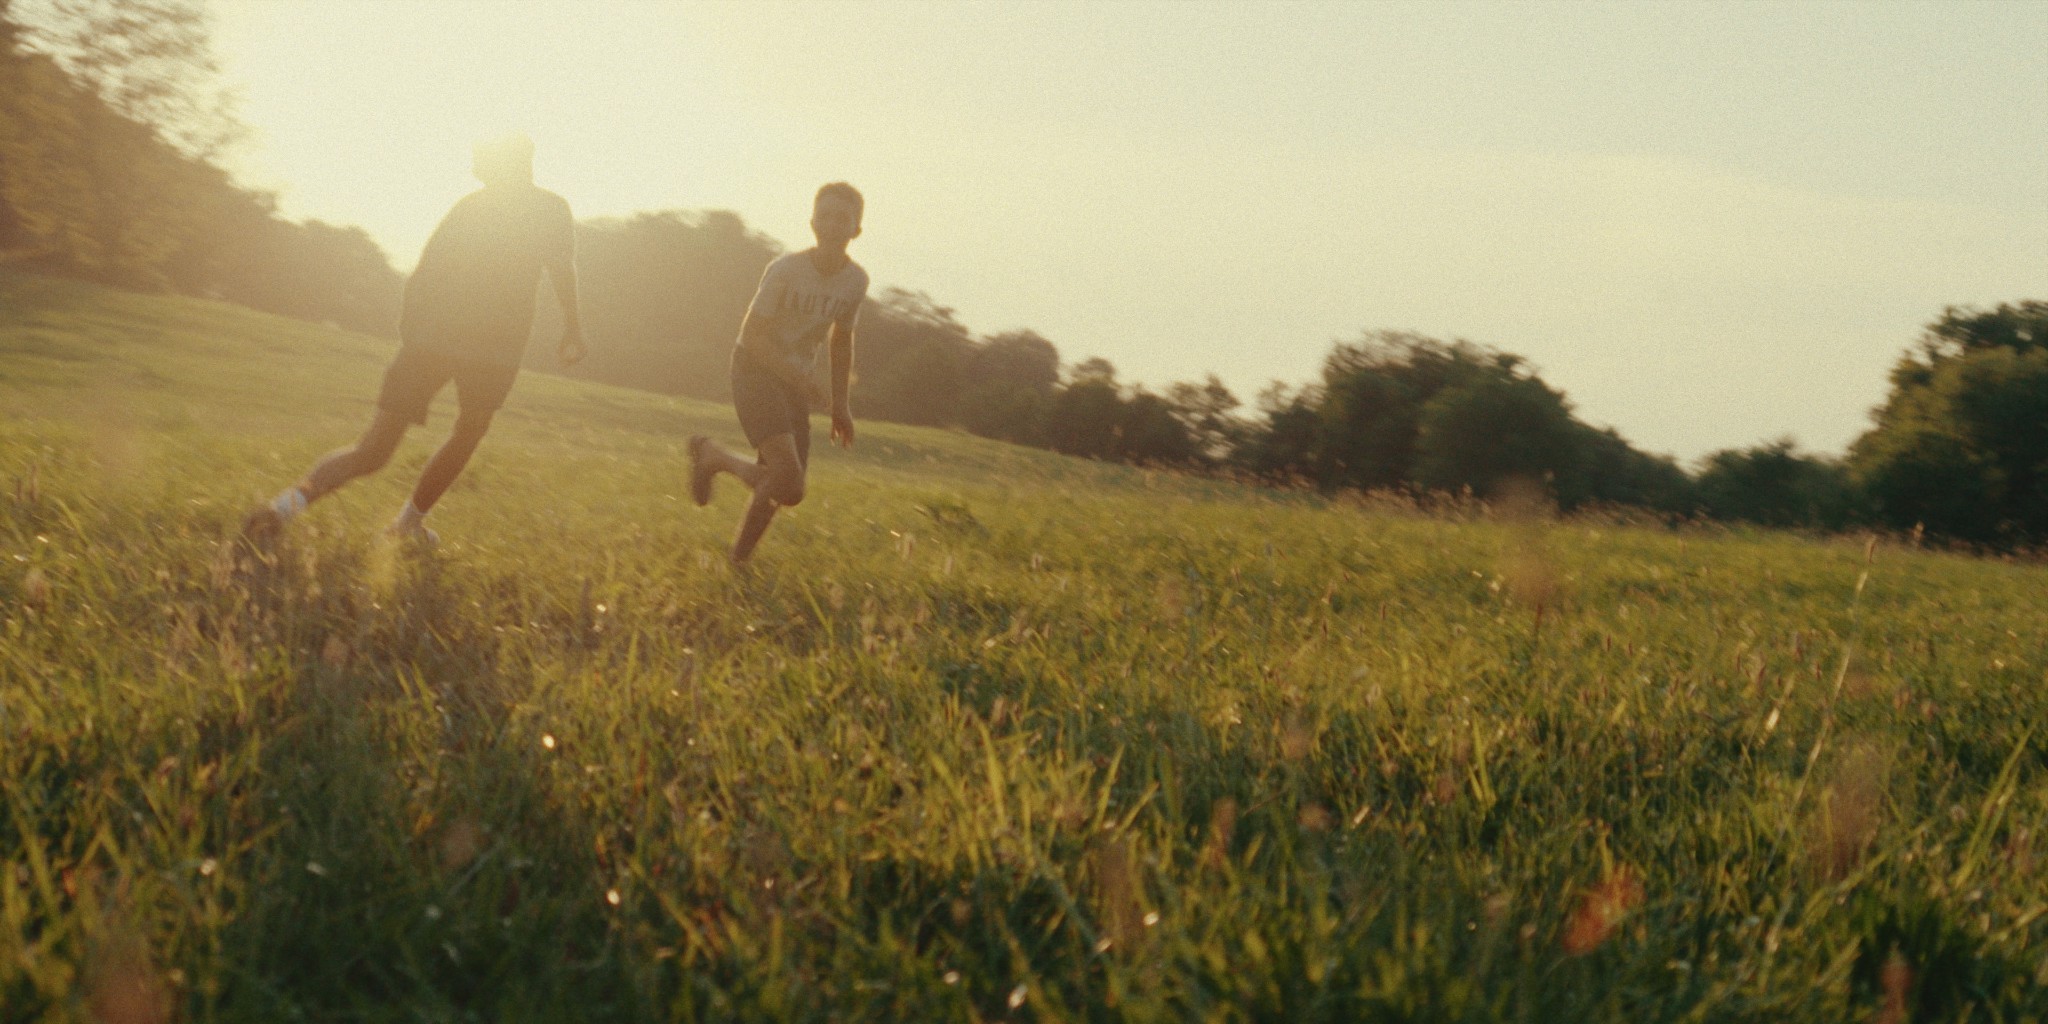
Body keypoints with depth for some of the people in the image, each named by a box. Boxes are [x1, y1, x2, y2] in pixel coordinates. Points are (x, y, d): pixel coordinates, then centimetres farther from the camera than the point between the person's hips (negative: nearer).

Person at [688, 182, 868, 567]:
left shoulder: (855, 281, -1)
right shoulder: (786, 270, -17)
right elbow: (753, 336, -18)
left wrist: (840, 405, 14)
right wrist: (801, 379, -29)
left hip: (797, 382, 6)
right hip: (756, 372, -6)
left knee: (785, 488, 4)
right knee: (789, 484, -21)